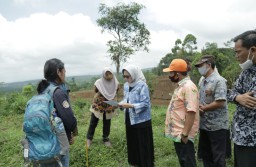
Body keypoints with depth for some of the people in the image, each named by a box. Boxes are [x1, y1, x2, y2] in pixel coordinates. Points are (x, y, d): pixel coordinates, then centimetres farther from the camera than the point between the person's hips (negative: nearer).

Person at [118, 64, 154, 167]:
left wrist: (130, 105, -25)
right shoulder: (126, 86, 6)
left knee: (143, 144, 4)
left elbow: (145, 104, -20)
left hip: (141, 121, -7)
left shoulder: (142, 85, -17)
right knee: (132, 142, 18)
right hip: (129, 119, 7)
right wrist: (121, 104, -5)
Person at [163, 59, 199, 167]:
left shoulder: (188, 87, -21)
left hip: (182, 134, -10)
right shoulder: (181, 86, 11)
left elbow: (191, 112, -27)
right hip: (177, 133, 10)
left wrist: (185, 134, -25)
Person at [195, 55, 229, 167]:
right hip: (204, 124, 8)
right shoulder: (203, 81, 10)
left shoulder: (219, 81, -16)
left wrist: (203, 108, -14)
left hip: (217, 125, -8)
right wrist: (198, 106, -6)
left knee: (218, 157, 5)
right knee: (205, 153, 20)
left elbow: (220, 103, -23)